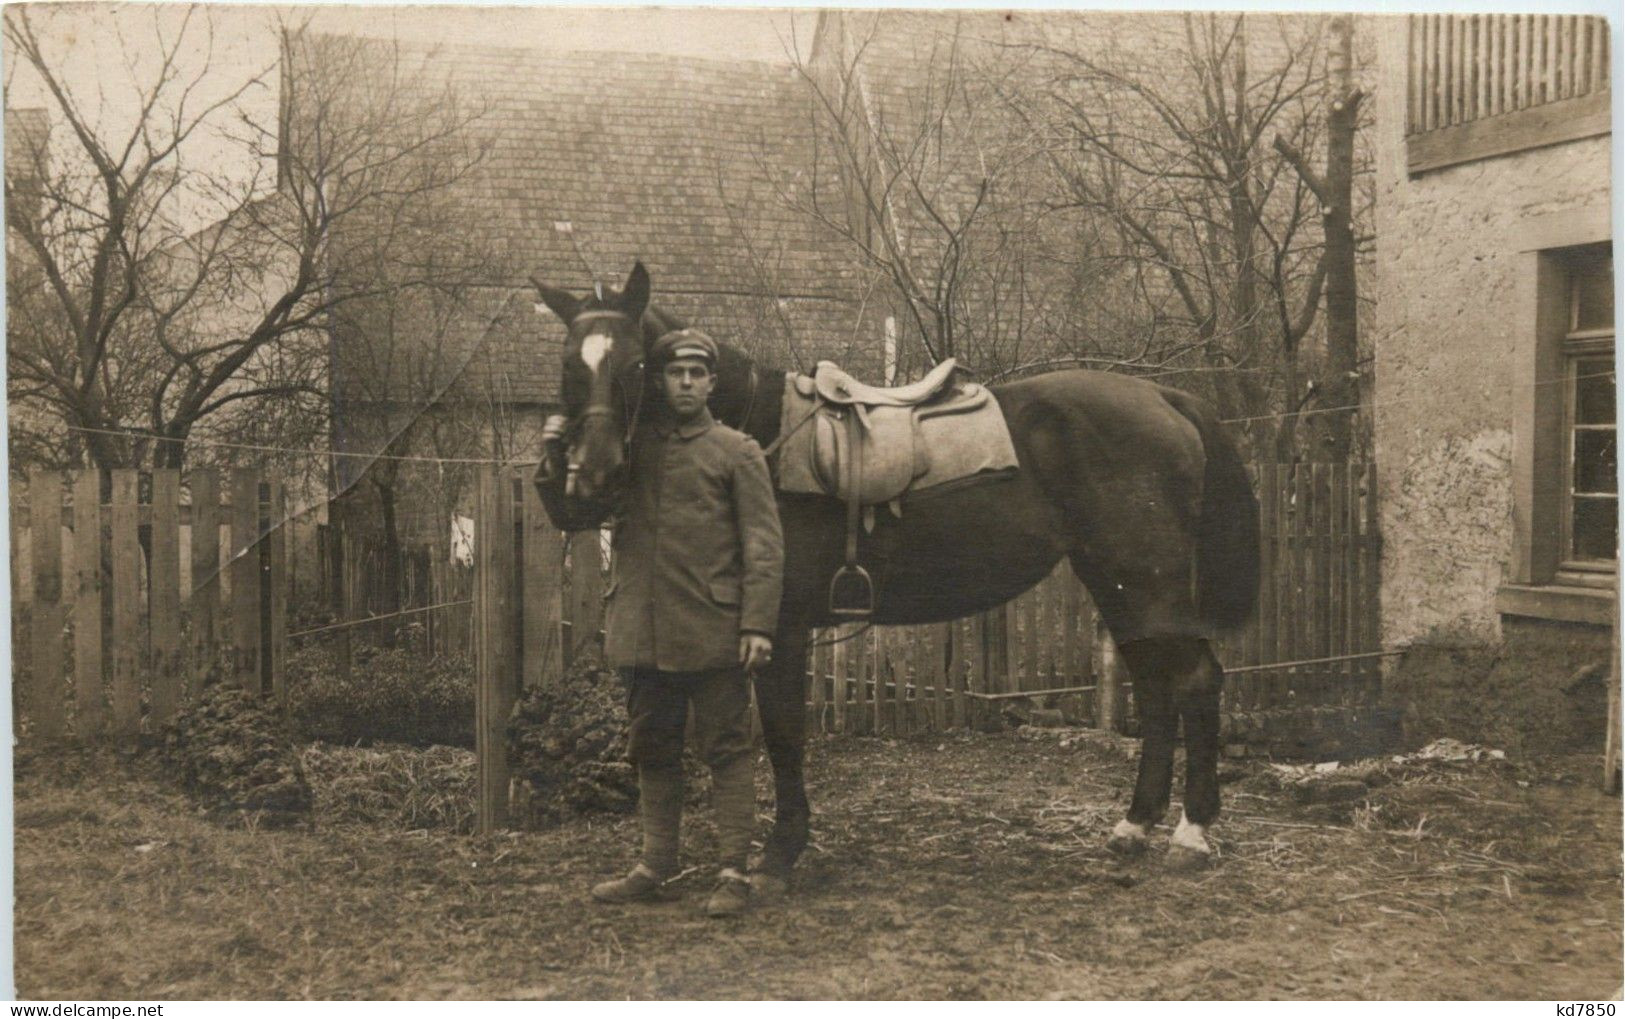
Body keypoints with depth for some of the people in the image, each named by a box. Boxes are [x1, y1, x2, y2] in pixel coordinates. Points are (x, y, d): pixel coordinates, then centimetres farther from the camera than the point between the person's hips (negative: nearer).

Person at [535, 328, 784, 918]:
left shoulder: (737, 452, 1)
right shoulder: (629, 448, 11)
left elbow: (763, 546, -5)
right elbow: (573, 518, 15)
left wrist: (758, 625, -14)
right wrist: (556, 463, -3)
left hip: (713, 632, -4)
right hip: (641, 631, 4)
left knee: (726, 749, 0)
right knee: (652, 753, 13)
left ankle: (733, 873, 4)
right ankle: (655, 868, 23)